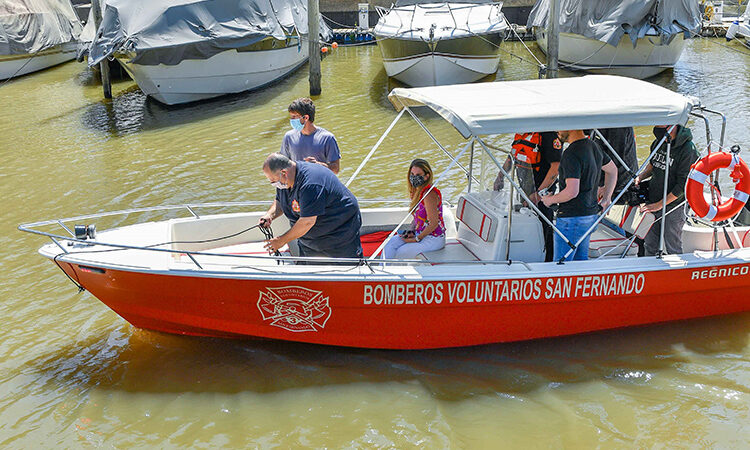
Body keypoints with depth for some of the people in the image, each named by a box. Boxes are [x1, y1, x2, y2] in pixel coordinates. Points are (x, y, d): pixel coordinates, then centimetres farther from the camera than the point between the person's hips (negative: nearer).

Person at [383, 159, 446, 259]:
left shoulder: (429, 194, -22)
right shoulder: (416, 191, 7)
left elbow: (434, 223, -22)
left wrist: (417, 239, -15)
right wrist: (411, 232, 0)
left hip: (433, 239, -9)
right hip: (420, 234, 9)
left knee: (399, 253, -14)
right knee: (389, 243, -5)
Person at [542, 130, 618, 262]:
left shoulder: (571, 153, -20)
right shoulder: (593, 146, 9)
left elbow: (572, 191, -26)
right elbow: (612, 170, 24)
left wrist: (550, 200, -10)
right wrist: (606, 199, 28)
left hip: (572, 217, -9)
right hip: (591, 214, 9)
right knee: (581, 259, 17)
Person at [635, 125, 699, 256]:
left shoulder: (688, 150, -19)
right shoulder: (658, 142, 3)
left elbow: (683, 185, -19)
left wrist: (659, 204, -18)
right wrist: (641, 176, 2)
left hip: (673, 207, -6)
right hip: (653, 203, 6)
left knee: (673, 249, 5)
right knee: (649, 244, 15)